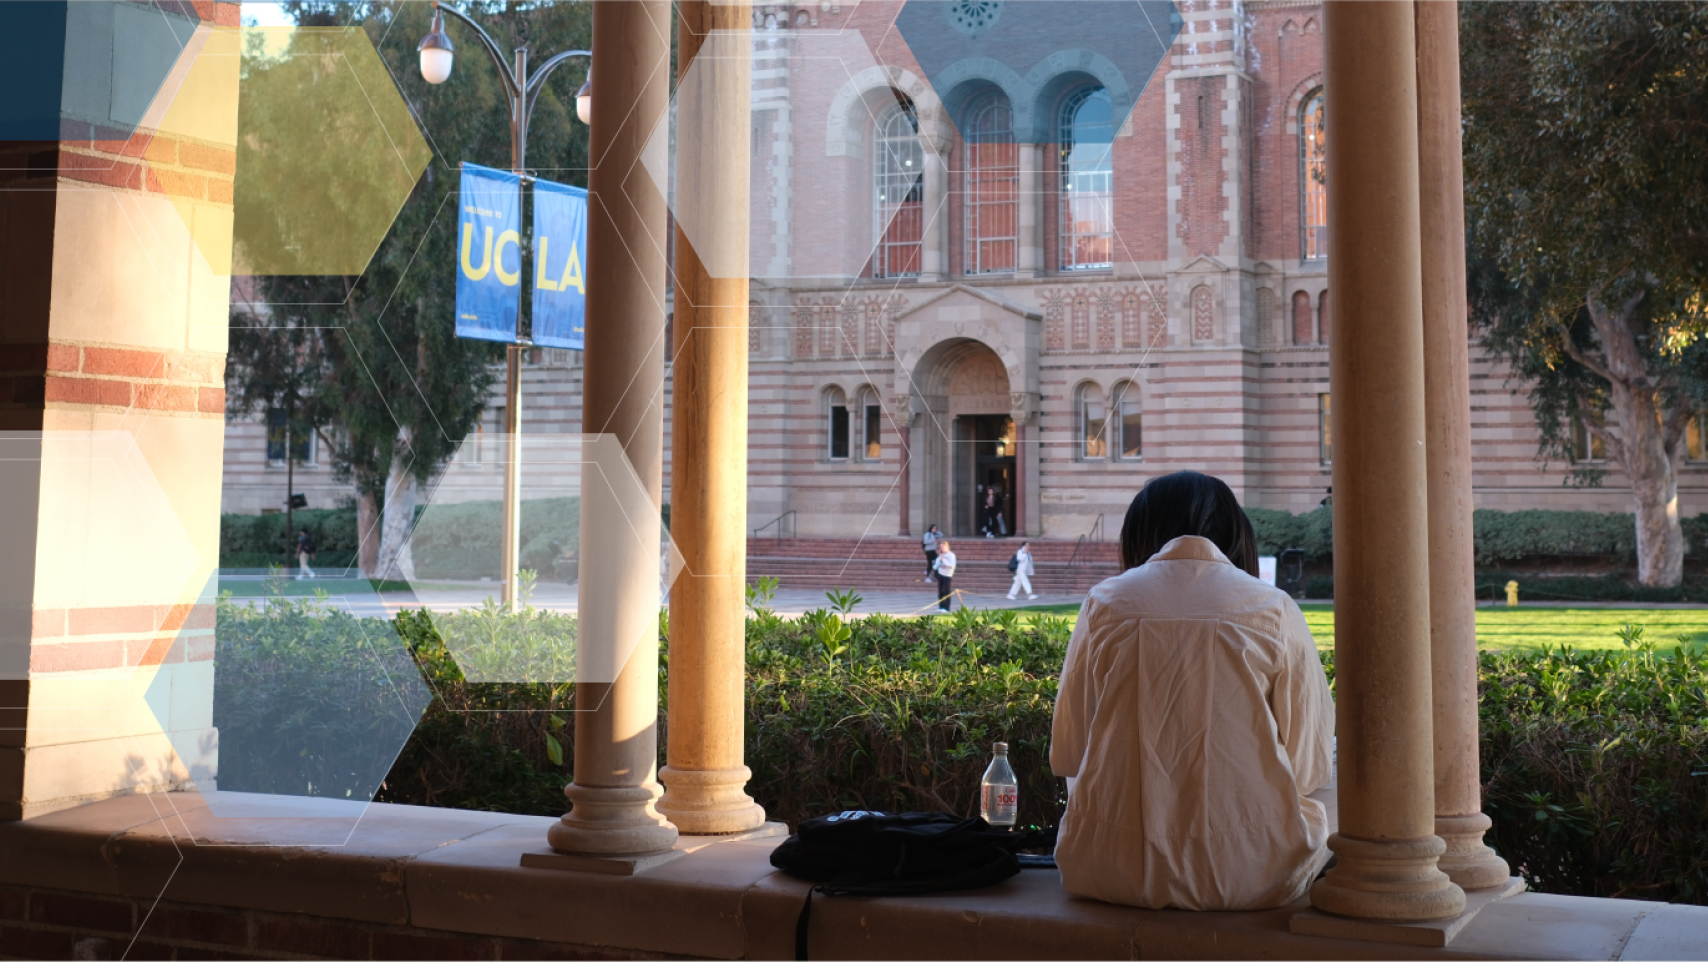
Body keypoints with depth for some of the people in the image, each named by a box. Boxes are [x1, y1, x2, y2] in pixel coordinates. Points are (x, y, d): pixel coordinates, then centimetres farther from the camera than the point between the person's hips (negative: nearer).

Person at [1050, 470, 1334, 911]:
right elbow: (1309, 768, 0)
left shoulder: (1104, 603, 0)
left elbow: (1066, 757, 4)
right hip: (1250, 876, -1)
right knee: (1323, 809, 27)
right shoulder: (1276, 611, -2)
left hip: (1115, 872, 2)